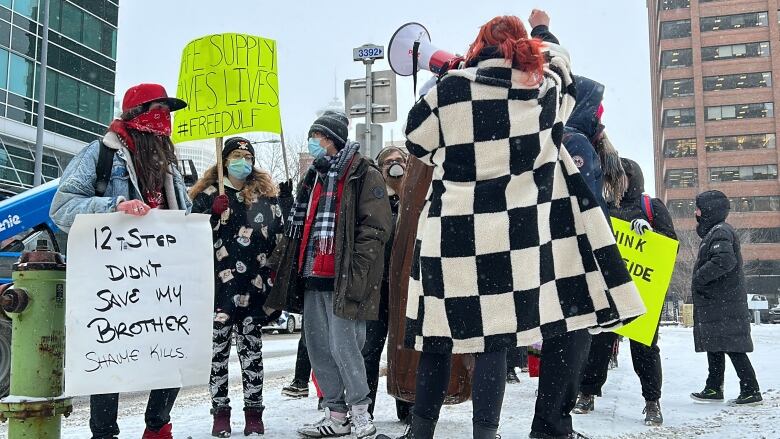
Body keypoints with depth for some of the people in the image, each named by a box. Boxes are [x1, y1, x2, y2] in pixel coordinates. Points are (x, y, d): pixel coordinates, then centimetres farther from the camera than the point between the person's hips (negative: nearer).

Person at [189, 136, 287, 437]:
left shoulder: (265, 194, 10)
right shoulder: (208, 195, 6)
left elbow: (279, 237, 10)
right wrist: (215, 215, -16)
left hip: (254, 287, 1)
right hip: (219, 285, -1)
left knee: (252, 349, 7)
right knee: (219, 349, 3)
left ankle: (254, 412, 13)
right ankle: (220, 412, 12)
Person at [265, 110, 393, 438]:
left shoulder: (364, 175, -4)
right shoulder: (315, 177, 21)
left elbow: (375, 227, -12)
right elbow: (298, 227, 25)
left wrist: (355, 273, -18)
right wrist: (277, 263, 17)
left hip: (343, 281, -8)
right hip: (313, 279, 8)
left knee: (343, 347, -8)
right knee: (318, 349, 9)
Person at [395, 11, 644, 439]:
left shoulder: (447, 89, -2)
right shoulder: (545, 86, 4)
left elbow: (417, 143, 10)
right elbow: (557, 60, 28)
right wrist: (543, 30, 46)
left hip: (449, 232, 0)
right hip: (510, 236, 0)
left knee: (438, 338, 13)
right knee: (493, 338, 4)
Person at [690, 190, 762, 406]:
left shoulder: (721, 231, -13)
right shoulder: (713, 232, 19)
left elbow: (725, 260, -29)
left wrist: (699, 278, -19)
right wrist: (699, 280, 11)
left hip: (724, 304, -10)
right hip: (715, 301, 10)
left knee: (731, 346, -7)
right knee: (715, 346, 13)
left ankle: (751, 390, -2)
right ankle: (713, 388, 20)